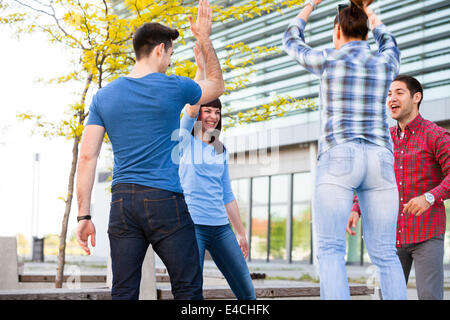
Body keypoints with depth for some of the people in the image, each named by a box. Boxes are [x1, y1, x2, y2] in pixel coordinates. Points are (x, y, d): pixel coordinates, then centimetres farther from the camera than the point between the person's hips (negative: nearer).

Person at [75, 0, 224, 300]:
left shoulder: (104, 96, 8)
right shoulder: (174, 88, -2)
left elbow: (87, 156, 3)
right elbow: (216, 85, 20)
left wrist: (84, 215, 5)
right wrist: (205, 39, 24)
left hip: (122, 201, 4)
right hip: (165, 198, -4)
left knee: (123, 292, 4)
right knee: (188, 289, 2)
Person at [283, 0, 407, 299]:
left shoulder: (327, 60, 3)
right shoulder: (386, 63, 12)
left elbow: (291, 42, 24)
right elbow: (389, 44, 39)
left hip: (338, 161, -4)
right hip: (380, 163, 4)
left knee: (331, 251, -8)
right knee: (385, 254, 5)